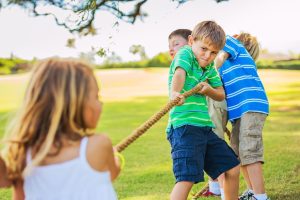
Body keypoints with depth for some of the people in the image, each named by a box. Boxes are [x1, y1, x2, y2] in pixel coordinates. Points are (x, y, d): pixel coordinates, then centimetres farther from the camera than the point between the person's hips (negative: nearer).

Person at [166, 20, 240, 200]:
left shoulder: (210, 67, 16)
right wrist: (175, 93, -48)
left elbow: (221, 95, 21)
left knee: (233, 168, 17)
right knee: (187, 177, -22)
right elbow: (179, 74, -26)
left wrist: (209, 90, -3)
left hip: (205, 127, 8)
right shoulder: (185, 53, -5)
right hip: (184, 125, -8)